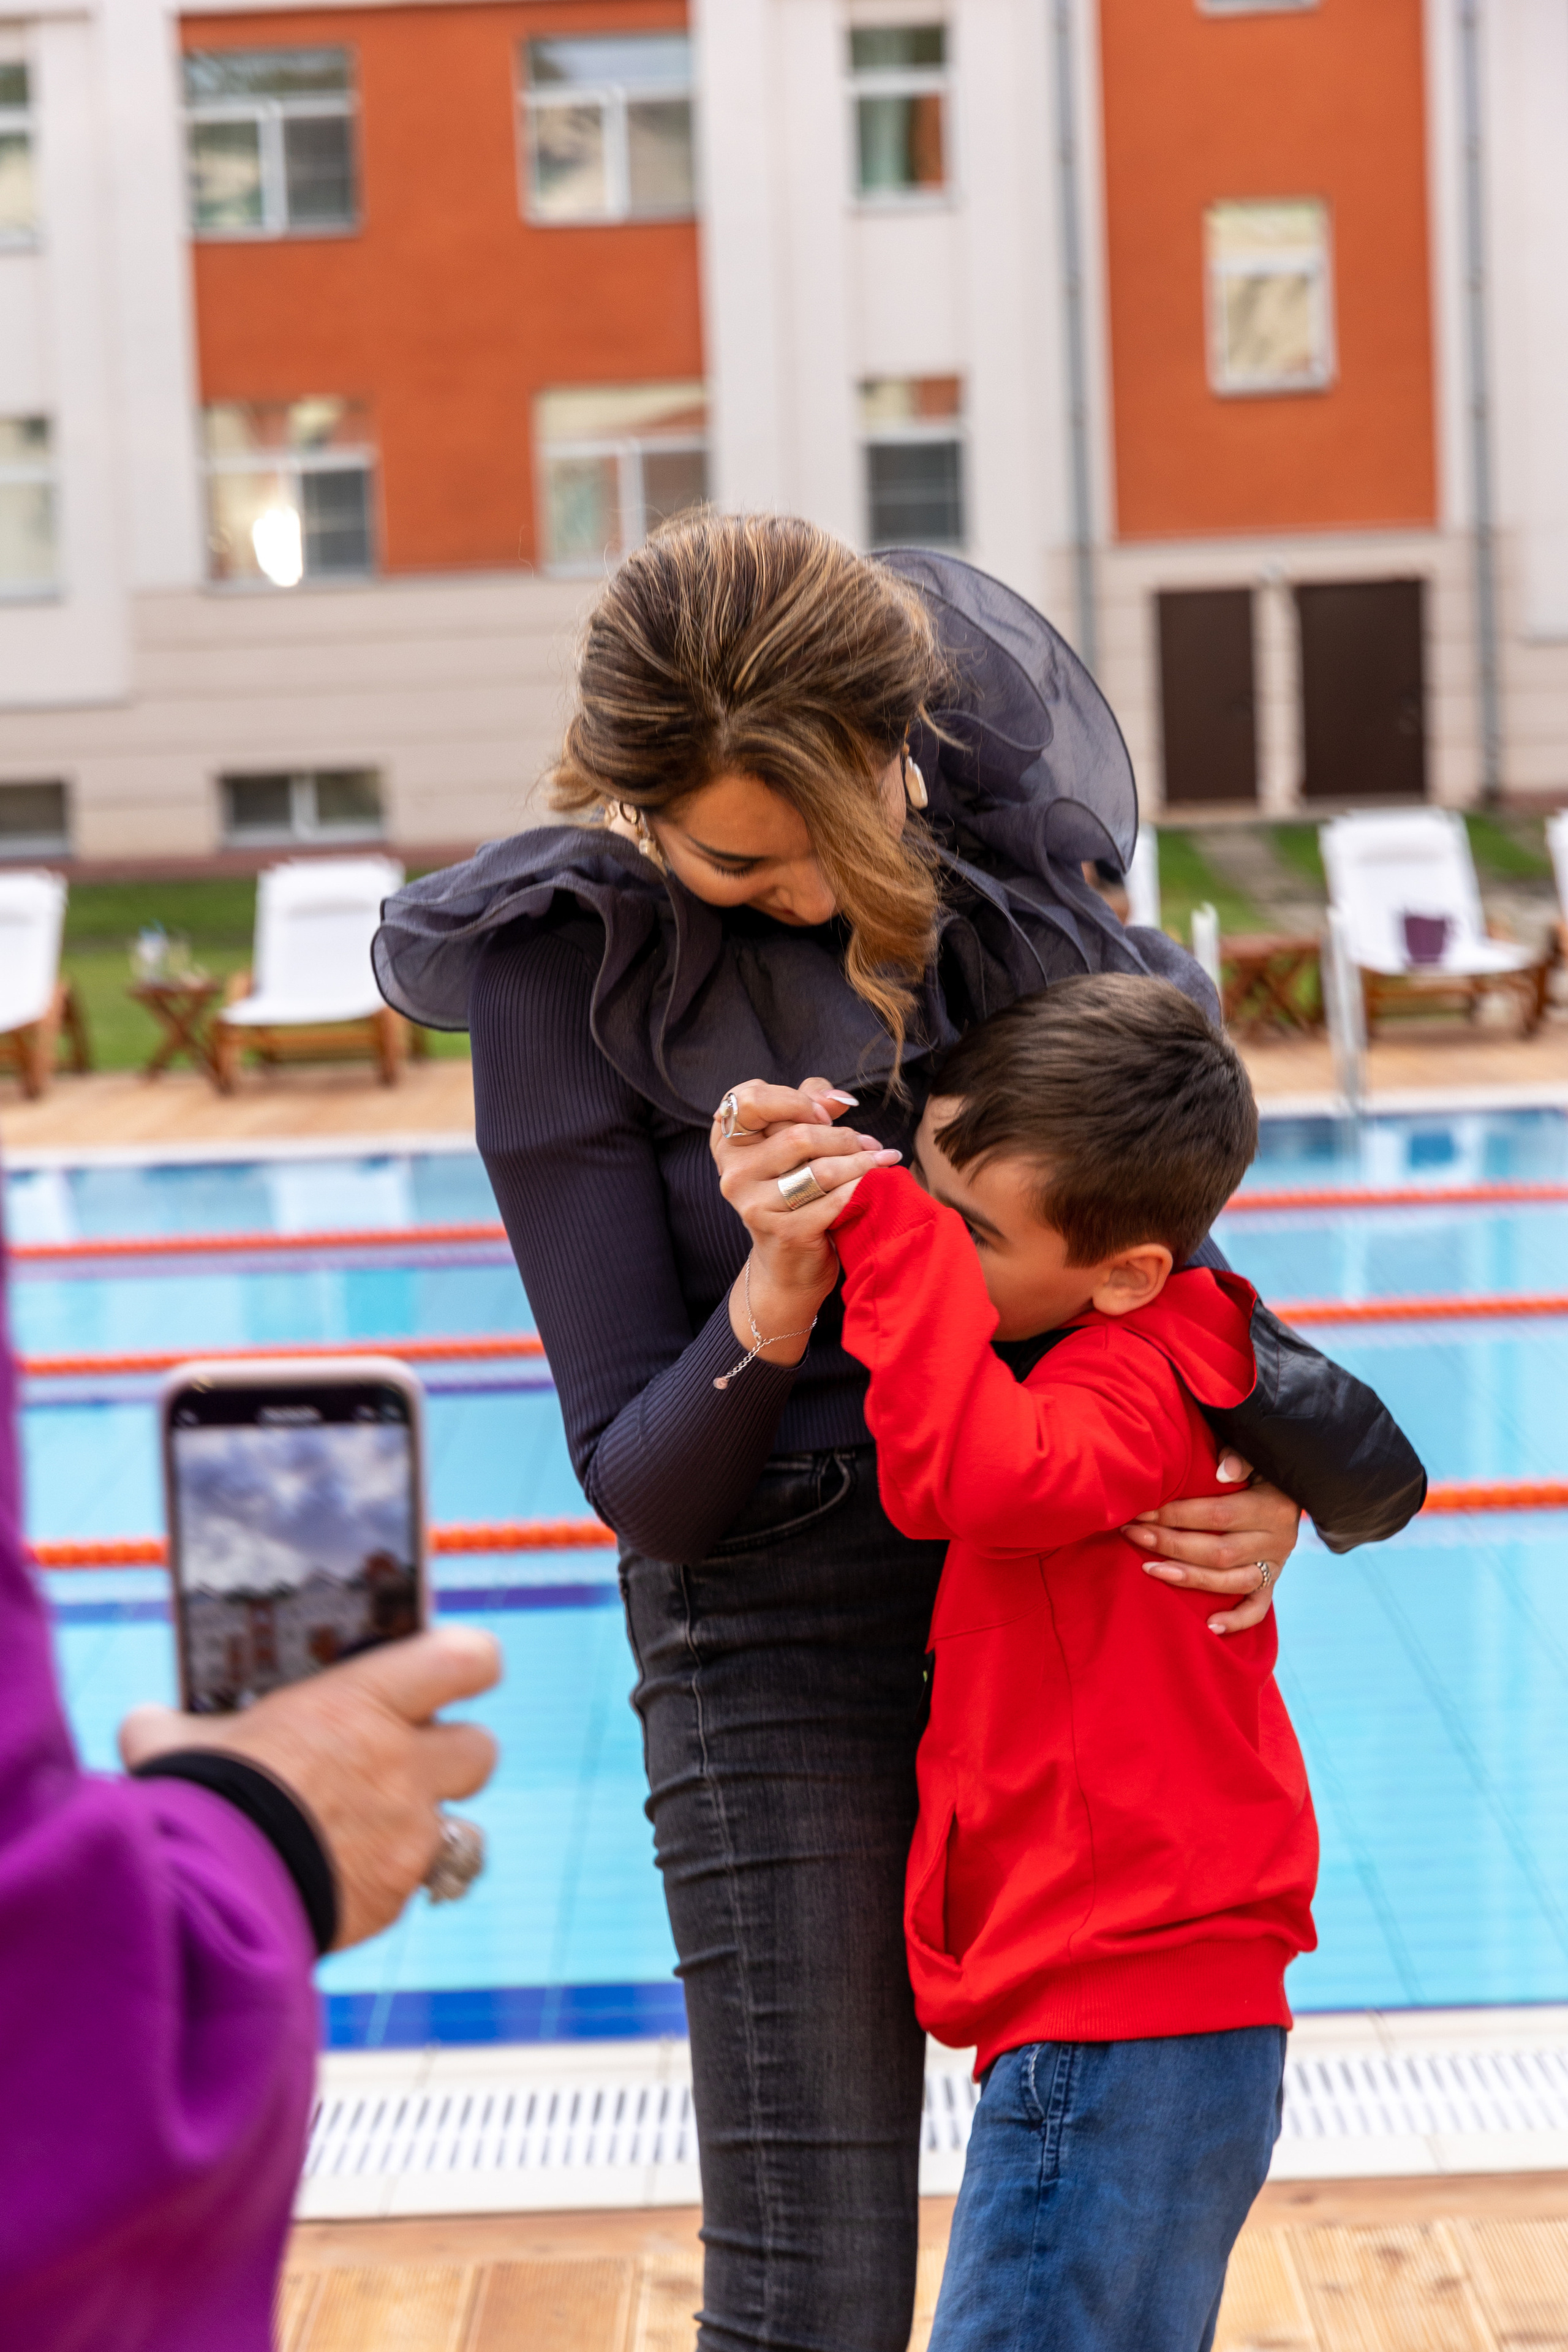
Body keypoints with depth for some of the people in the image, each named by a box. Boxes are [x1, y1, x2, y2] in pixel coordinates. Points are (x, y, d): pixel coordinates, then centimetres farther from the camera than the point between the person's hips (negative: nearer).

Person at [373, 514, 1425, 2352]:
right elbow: (640, 1489, -12)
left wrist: (1269, 1483, -12)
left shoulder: (1013, 869, -3)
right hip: (788, 1637, -4)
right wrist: (776, 1289, -31)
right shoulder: (569, 975, -13)